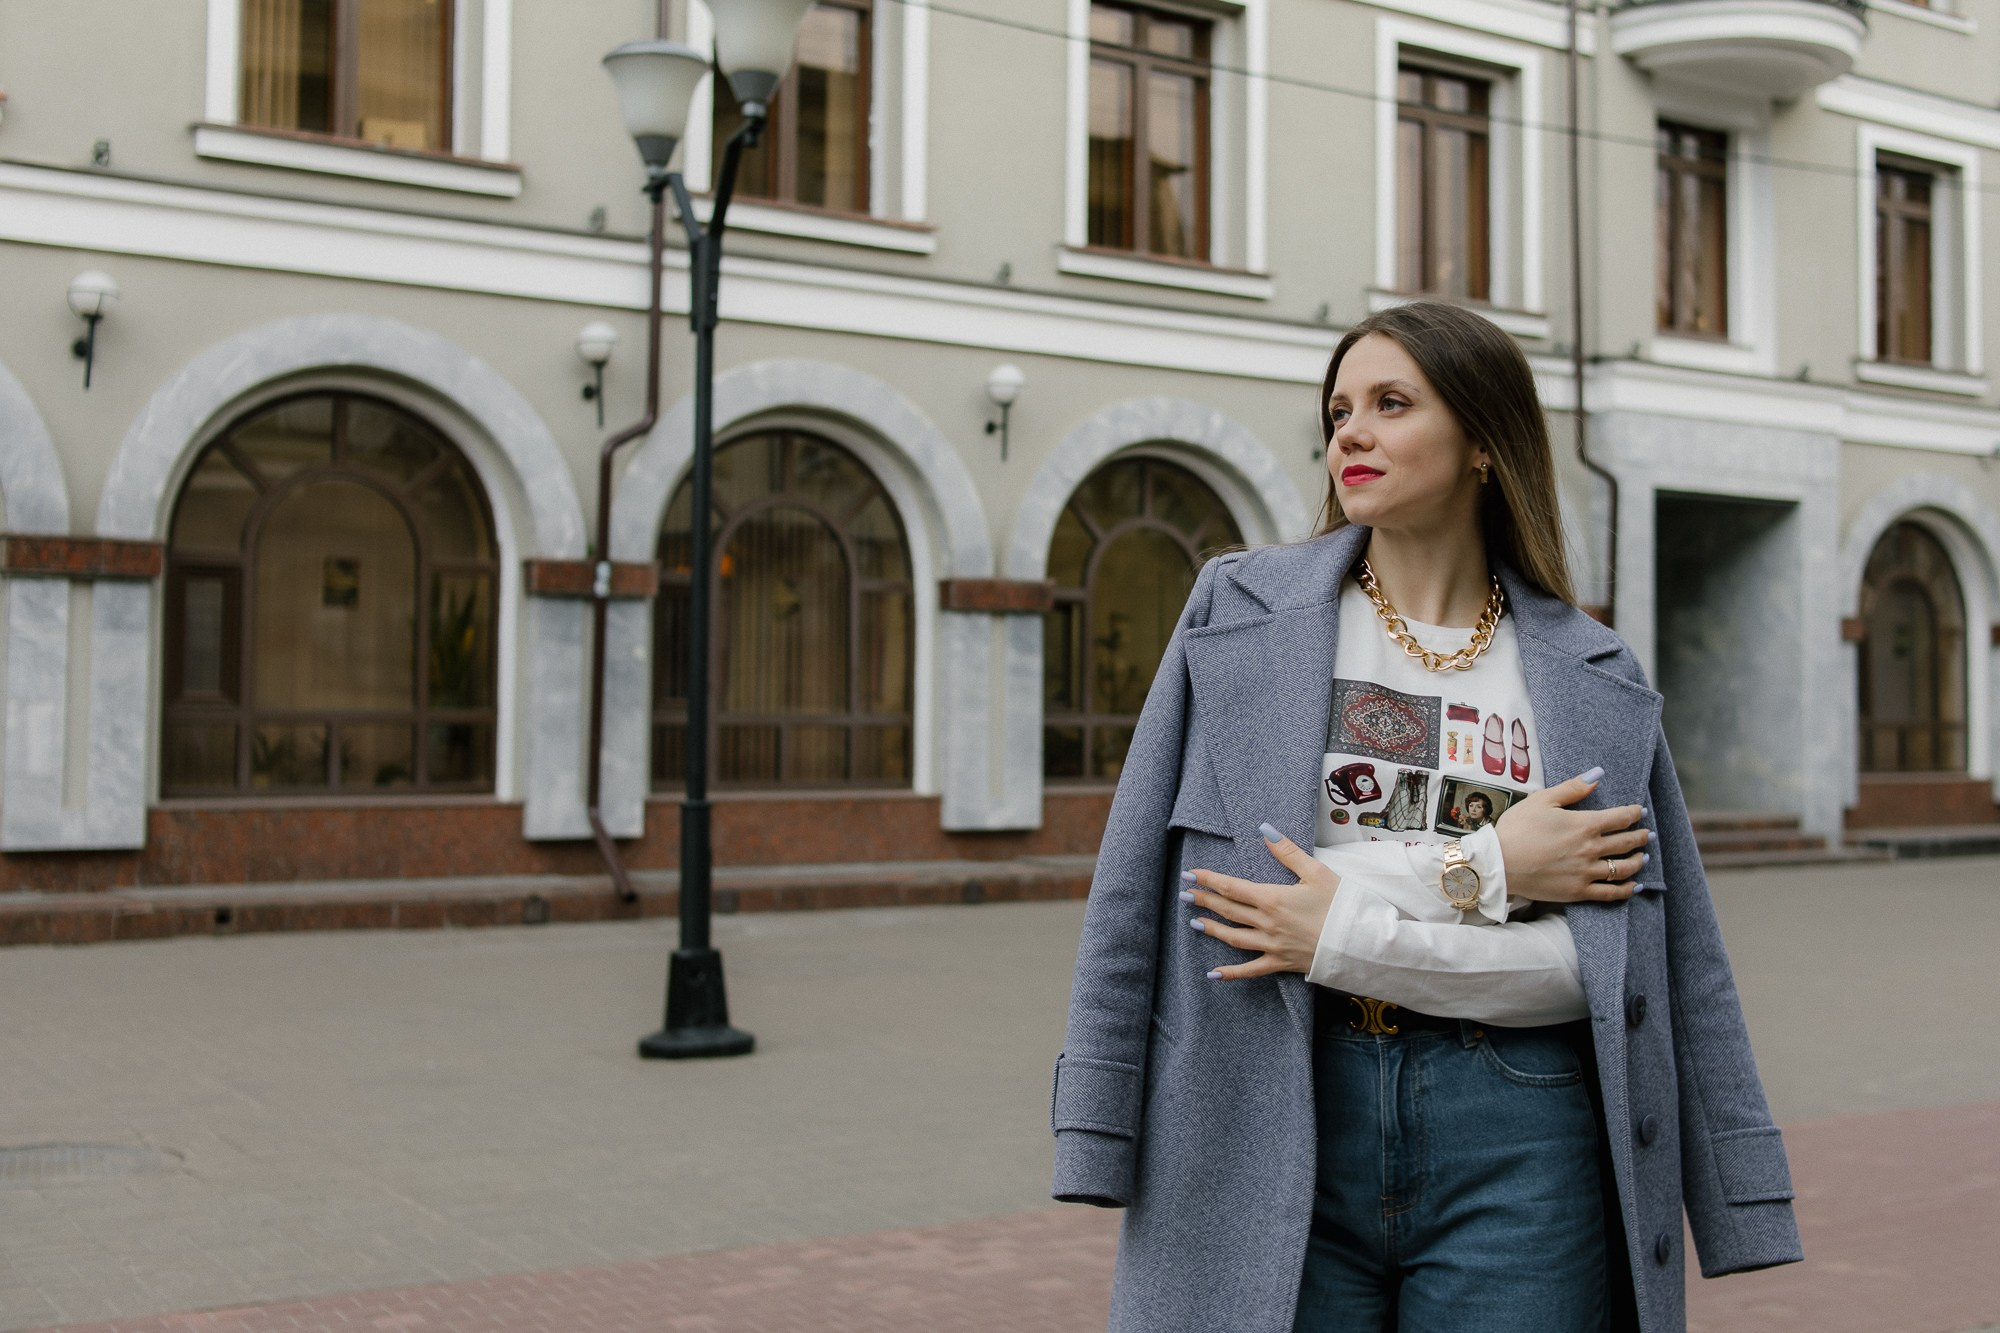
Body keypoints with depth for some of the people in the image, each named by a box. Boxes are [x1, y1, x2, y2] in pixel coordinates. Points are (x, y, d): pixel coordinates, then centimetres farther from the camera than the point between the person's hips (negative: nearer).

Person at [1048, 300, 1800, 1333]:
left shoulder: (1593, 680, 6)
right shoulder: (1238, 613, 4)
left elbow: (1608, 964, 0)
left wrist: (1352, 937, -12)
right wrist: (1479, 870, -9)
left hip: (1520, 1143, 1)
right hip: (1274, 1128, 0)